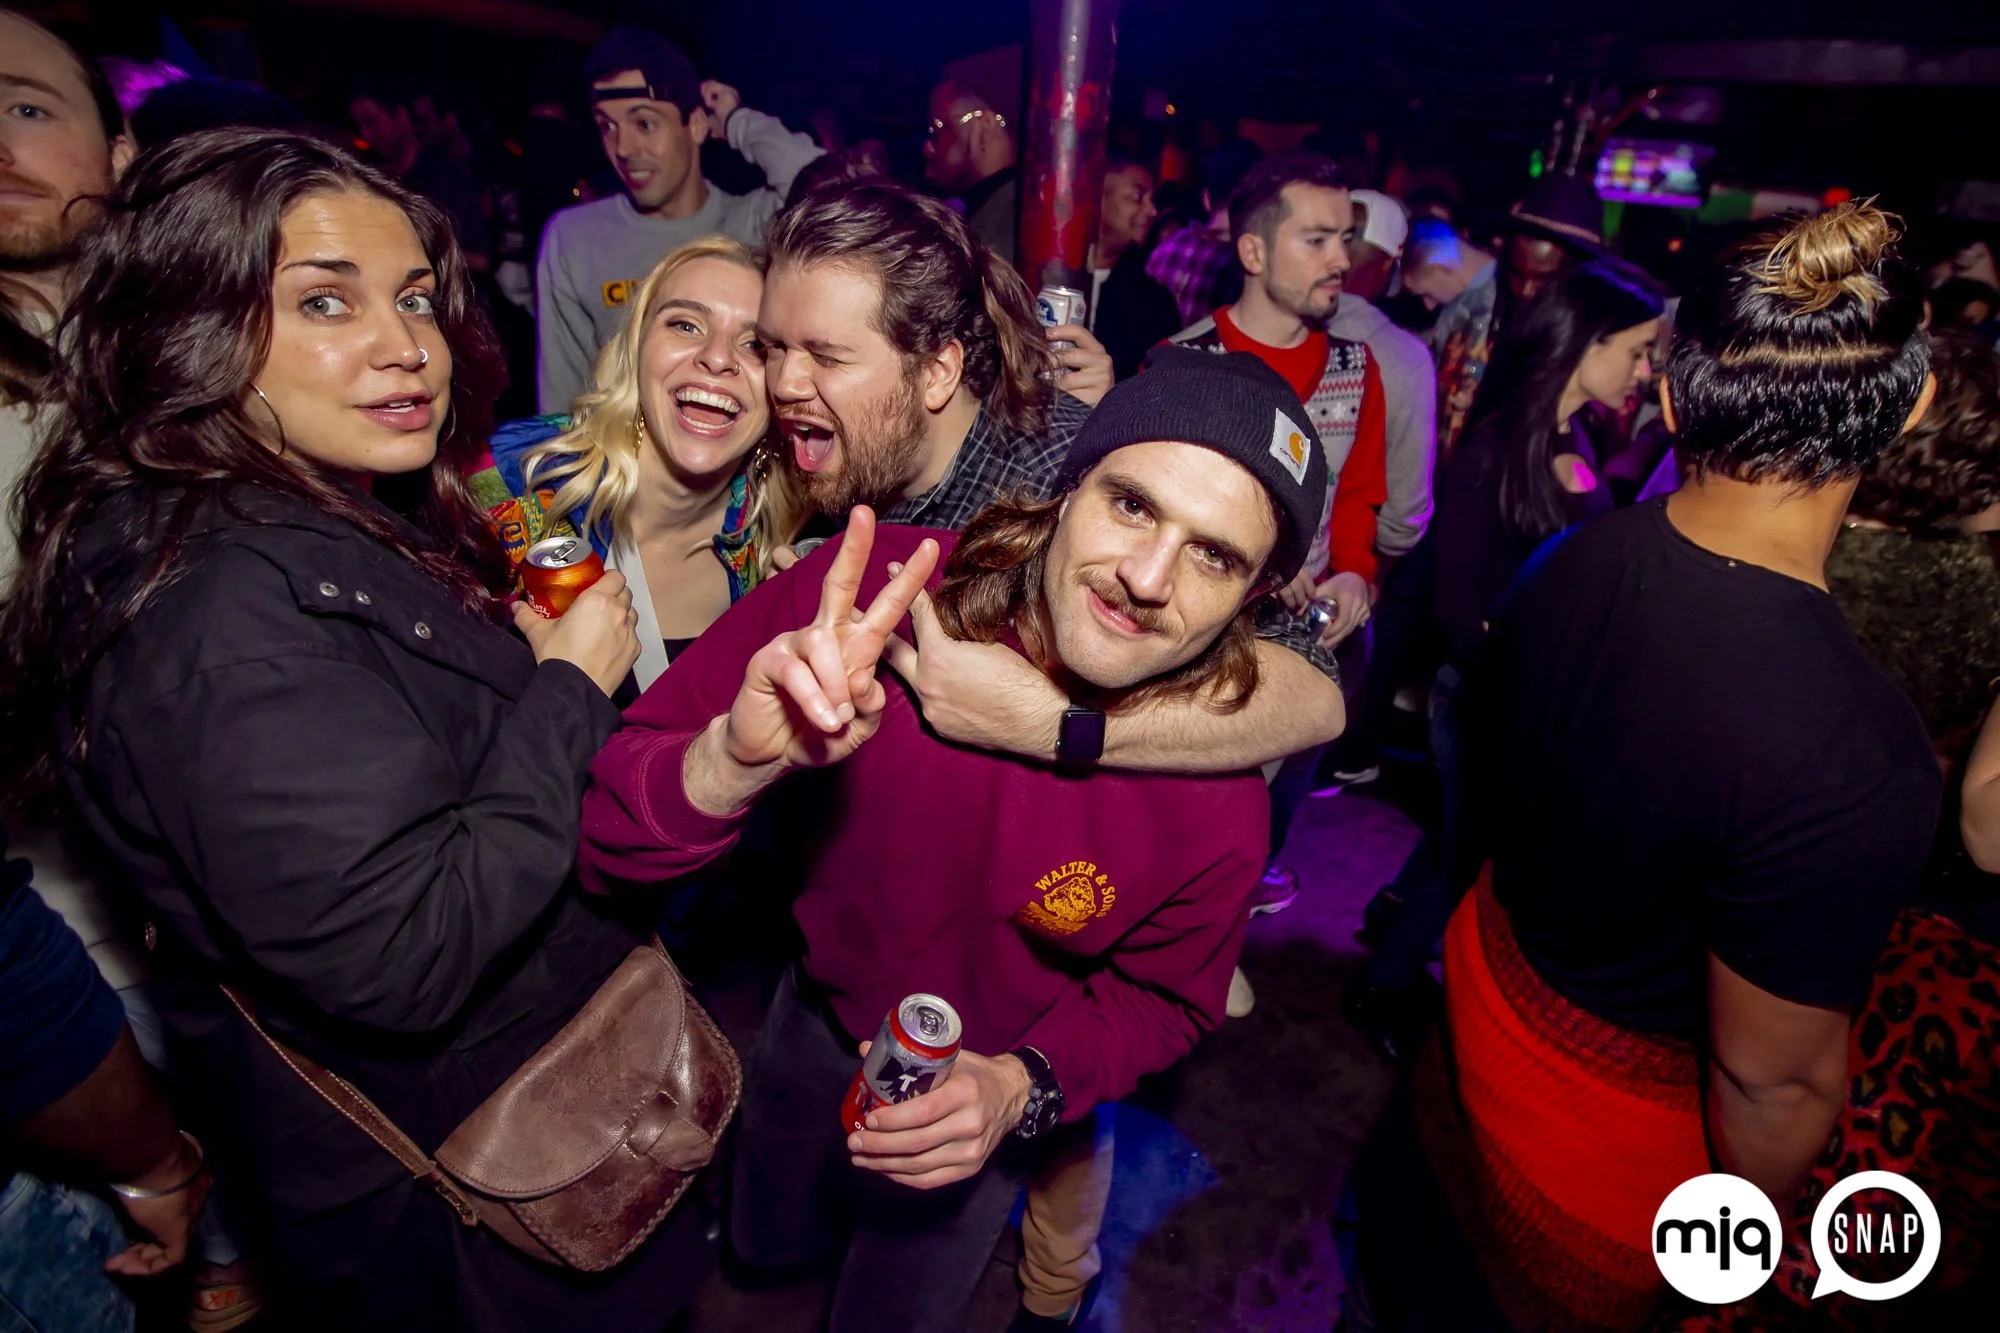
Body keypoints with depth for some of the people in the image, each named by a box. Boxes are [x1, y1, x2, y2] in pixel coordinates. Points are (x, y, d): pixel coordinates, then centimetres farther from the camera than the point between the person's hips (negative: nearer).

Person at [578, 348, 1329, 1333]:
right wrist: (736, 761, -52)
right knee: (766, 1245, 33)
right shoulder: (866, 595, -34)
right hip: (817, 1018, 2)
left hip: (986, 1097, -1)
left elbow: (1164, 996, -11)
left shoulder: (1216, 811, -32)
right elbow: (598, 842, -31)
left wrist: (1022, 1086, -29)